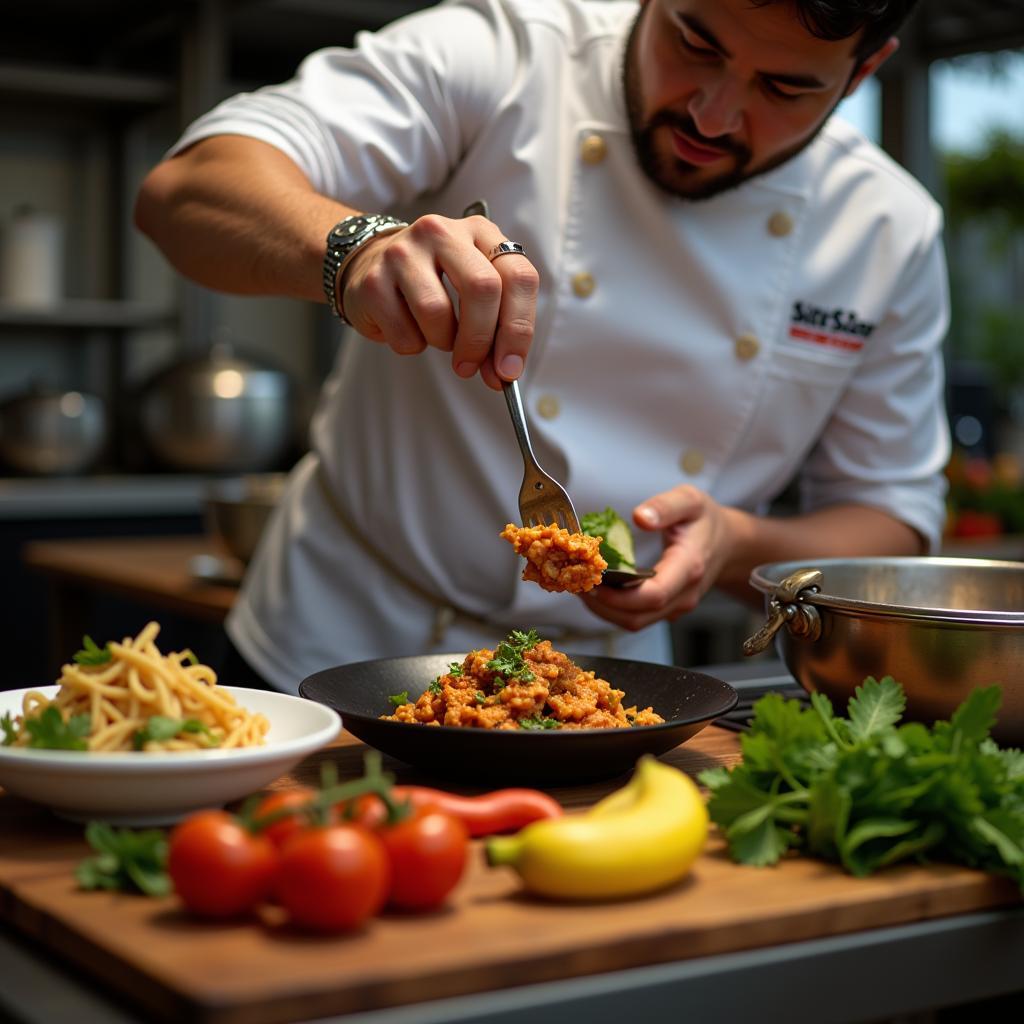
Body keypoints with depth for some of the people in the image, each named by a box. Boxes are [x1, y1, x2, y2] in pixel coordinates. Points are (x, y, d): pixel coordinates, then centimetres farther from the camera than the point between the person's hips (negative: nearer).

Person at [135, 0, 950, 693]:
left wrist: (738, 547, -17)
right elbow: (187, 188, -22)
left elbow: (893, 522, 4)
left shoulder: (891, 237, -3)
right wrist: (356, 246, -43)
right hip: (344, 652, -3)